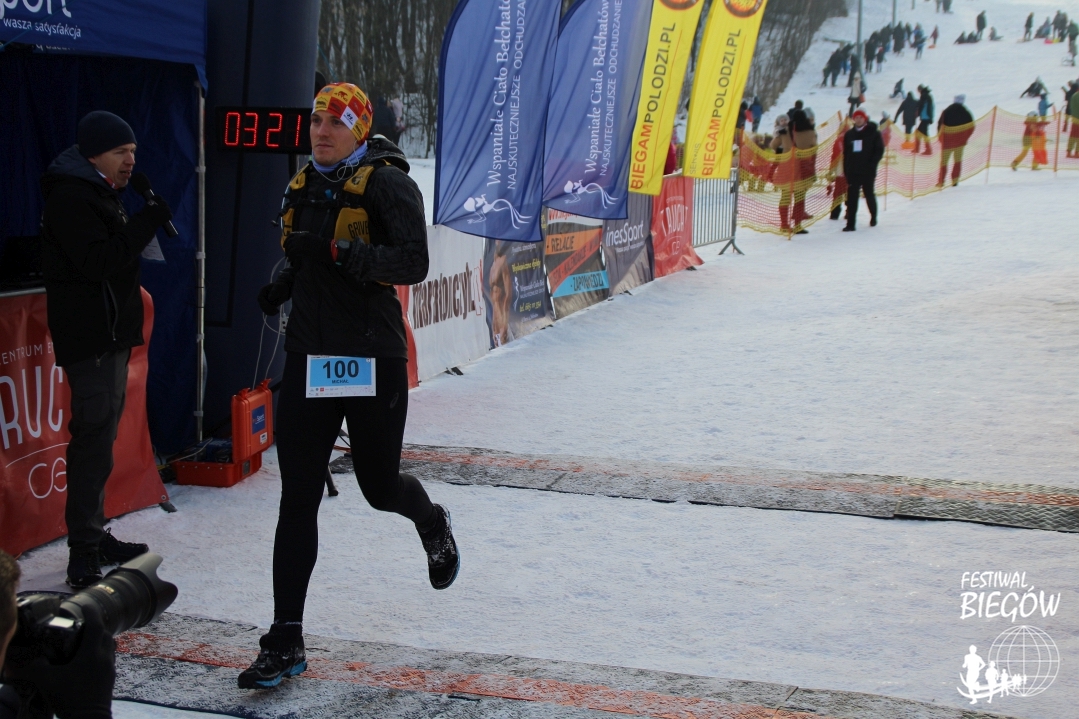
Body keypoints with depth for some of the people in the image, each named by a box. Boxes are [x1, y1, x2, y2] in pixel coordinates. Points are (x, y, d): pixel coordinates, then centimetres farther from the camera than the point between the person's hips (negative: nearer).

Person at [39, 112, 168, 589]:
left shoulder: (100, 193, 19)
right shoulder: (71, 198, -13)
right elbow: (98, 261, -23)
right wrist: (150, 220, -20)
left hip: (111, 333, 11)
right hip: (90, 337, -11)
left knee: (100, 436, 14)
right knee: (94, 439, -13)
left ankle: (94, 536, 23)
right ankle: (84, 556, -13)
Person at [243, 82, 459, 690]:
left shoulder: (387, 184, -9)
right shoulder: (304, 187, 12)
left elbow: (412, 264, -21)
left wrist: (338, 252, -30)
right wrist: (284, 285, 7)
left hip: (372, 361, -5)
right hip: (309, 358, 5)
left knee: (380, 487, 10)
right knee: (298, 501, 0)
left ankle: (432, 521, 48)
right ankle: (287, 643, 4)